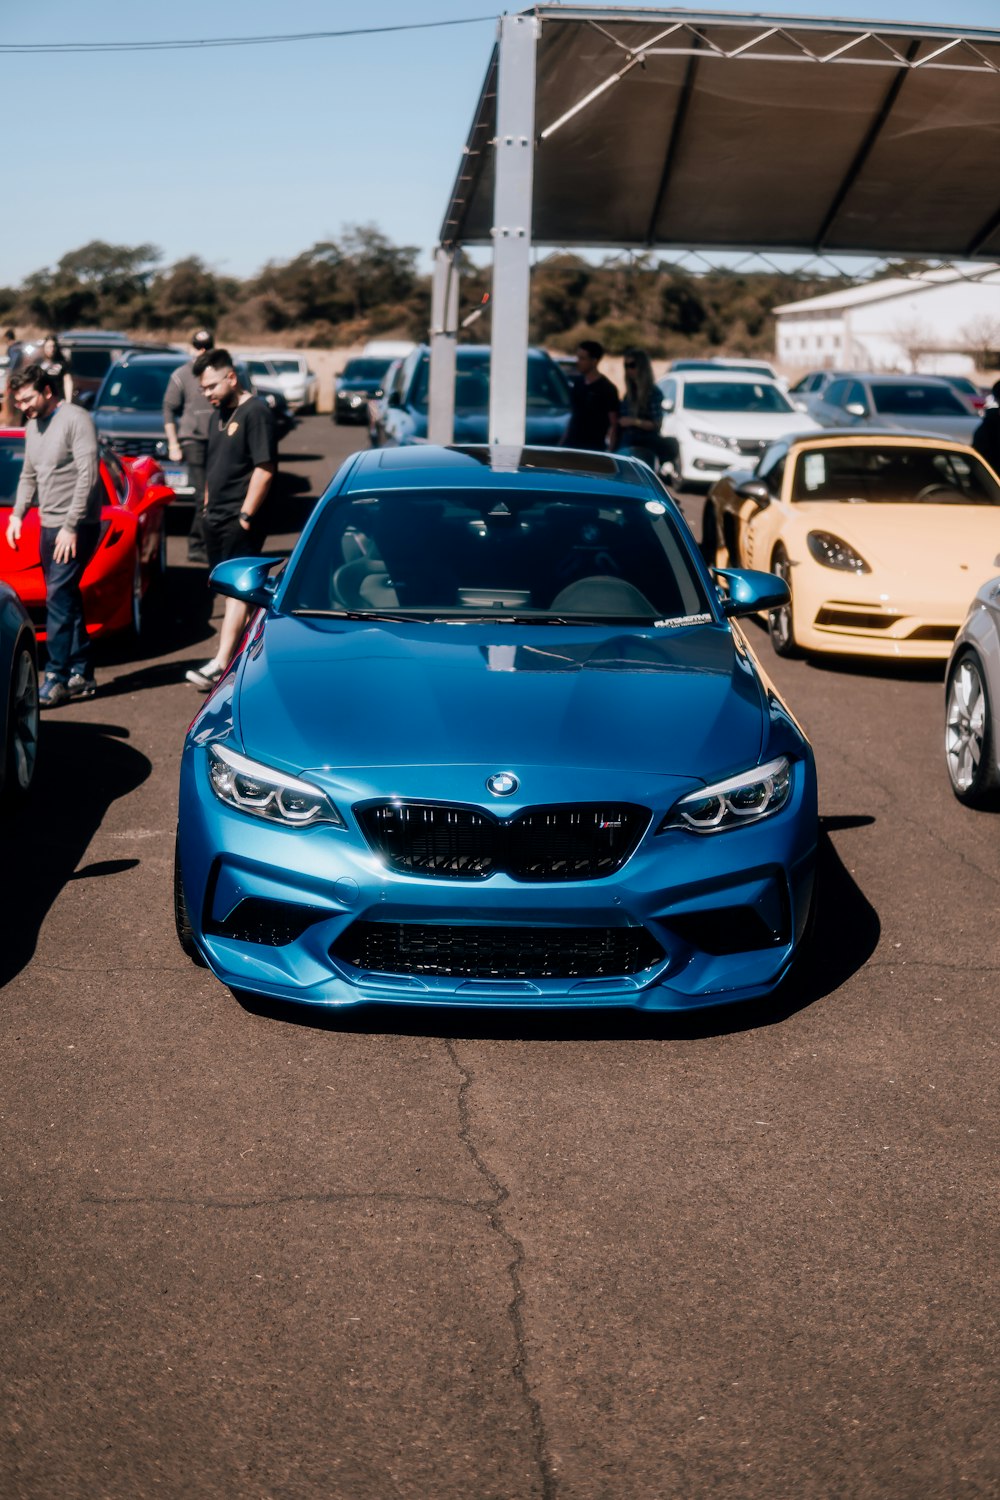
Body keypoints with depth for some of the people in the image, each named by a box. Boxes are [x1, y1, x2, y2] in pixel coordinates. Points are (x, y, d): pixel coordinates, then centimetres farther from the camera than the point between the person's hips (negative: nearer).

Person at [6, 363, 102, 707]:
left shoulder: (76, 420, -11)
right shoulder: (33, 427, 15)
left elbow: (88, 476, -17)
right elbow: (28, 476, 24)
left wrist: (71, 526, -19)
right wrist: (17, 514, 9)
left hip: (77, 526, -8)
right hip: (49, 525, 8)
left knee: (58, 596, -13)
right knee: (67, 600, 9)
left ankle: (56, 680, -12)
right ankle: (81, 675, 15)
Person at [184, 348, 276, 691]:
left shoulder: (255, 412, -11)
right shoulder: (218, 415, 17)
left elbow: (264, 469, -18)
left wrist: (245, 514, -19)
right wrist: (208, 506, 18)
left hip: (239, 521, -9)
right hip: (215, 518, 9)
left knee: (238, 590, -10)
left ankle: (220, 665, -16)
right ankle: (239, 649, 24)